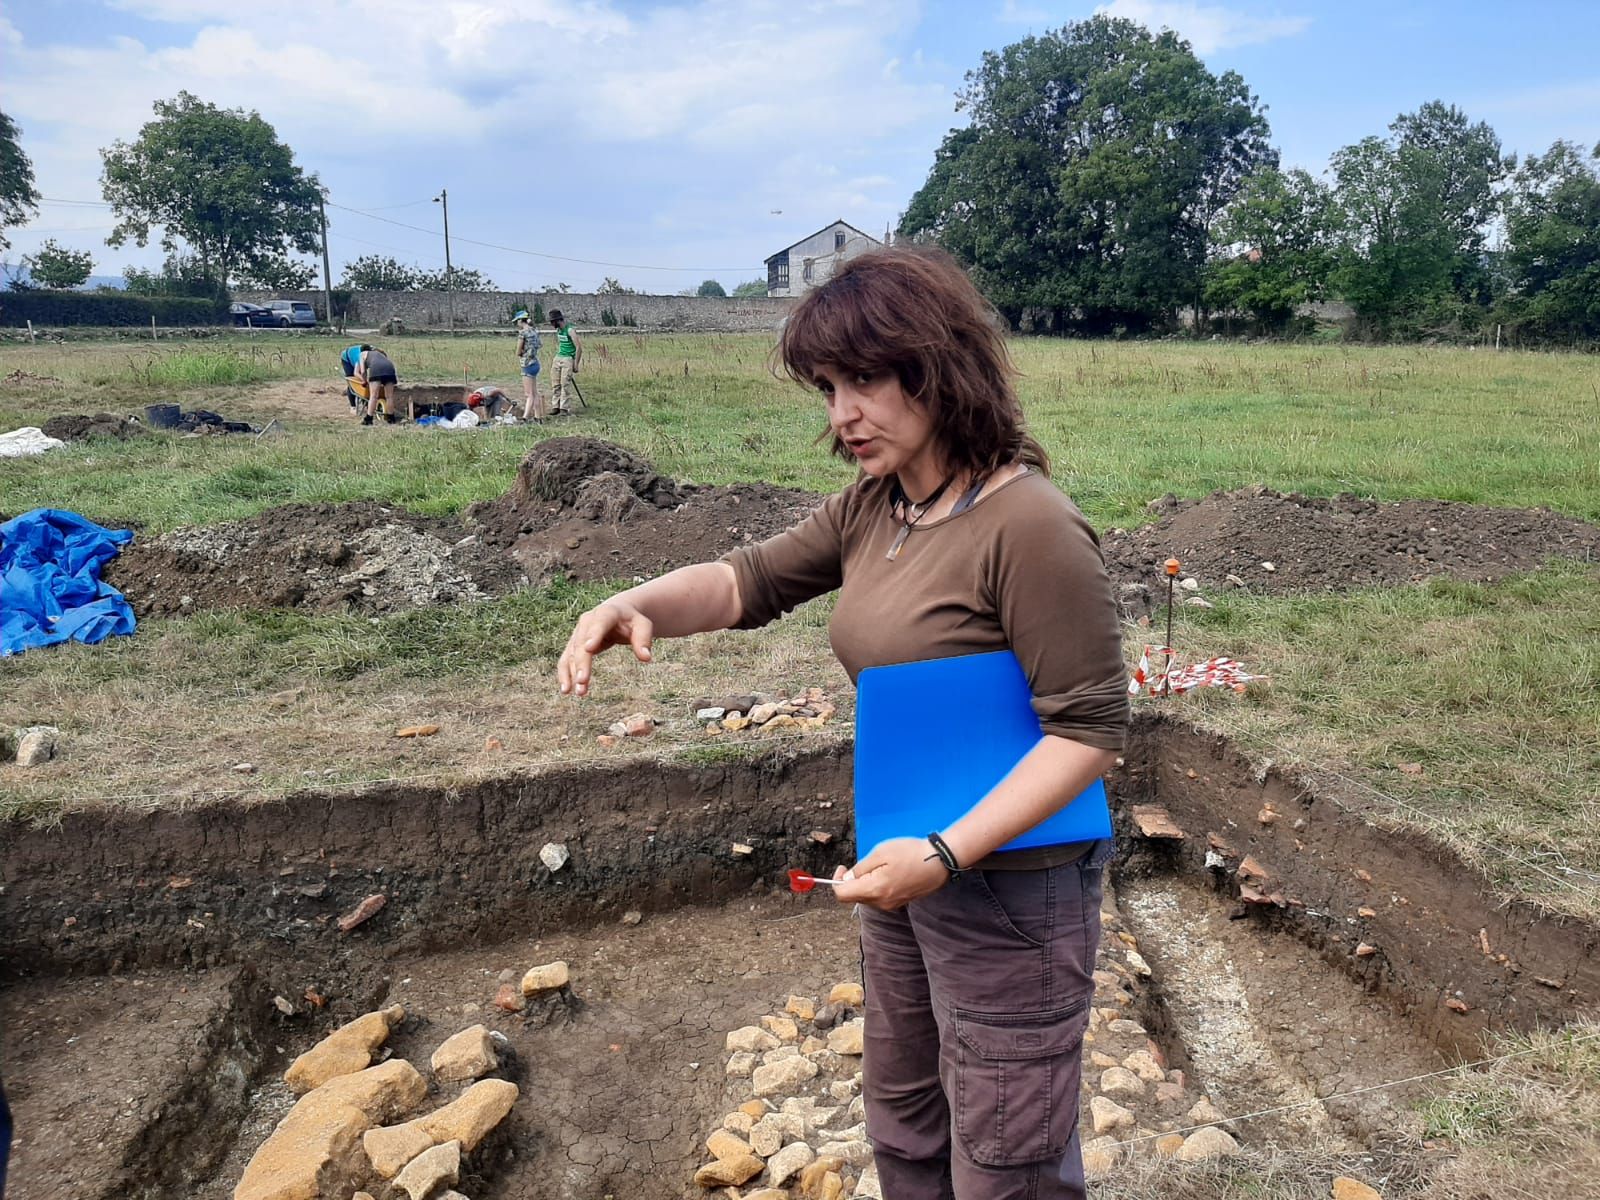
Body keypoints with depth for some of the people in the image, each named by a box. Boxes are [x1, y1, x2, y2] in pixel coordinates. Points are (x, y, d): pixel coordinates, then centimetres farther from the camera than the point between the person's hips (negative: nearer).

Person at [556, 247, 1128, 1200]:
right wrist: (636, 603, -15)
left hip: (1011, 888, -8)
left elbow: (1091, 729, -22)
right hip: (909, 870, 8)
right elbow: (751, 581, 5)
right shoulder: (873, 508, 1)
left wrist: (947, 854, -29)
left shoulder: (1031, 525, -23)